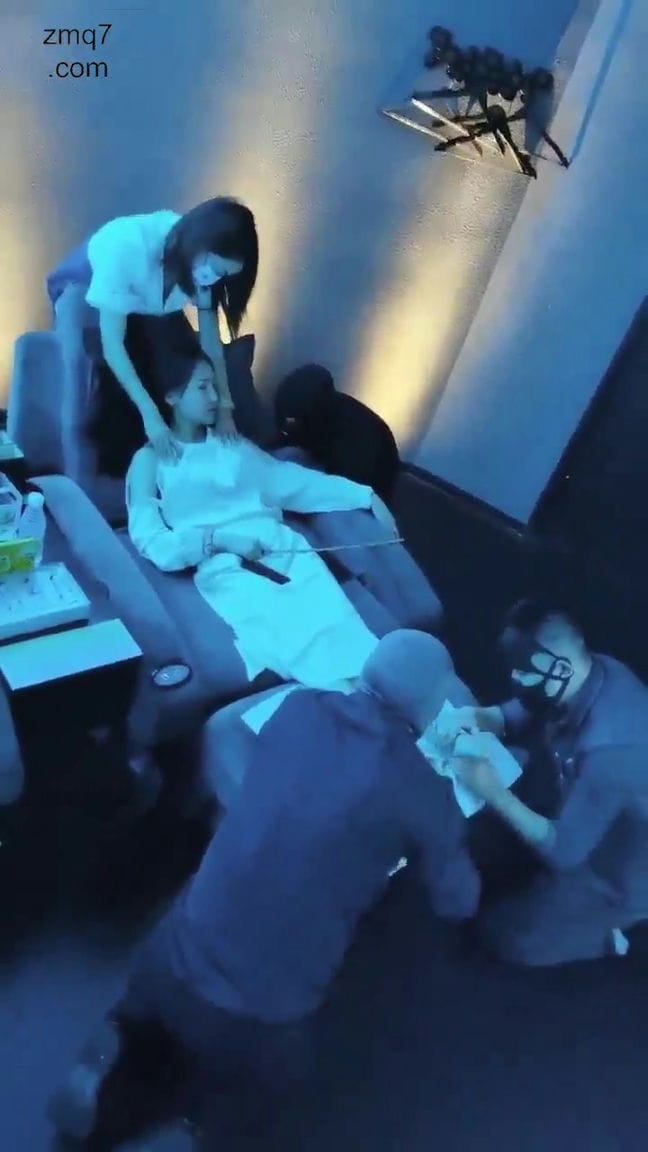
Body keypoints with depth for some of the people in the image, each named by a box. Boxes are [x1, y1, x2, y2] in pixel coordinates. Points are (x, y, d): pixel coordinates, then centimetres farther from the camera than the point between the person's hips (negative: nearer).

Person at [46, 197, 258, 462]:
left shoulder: (202, 262, -25)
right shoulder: (127, 246, -43)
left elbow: (210, 340, -19)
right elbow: (112, 345, -41)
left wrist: (224, 407, -25)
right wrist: (149, 414, -45)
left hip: (147, 300, 5)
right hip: (82, 288, -5)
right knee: (110, 381, -27)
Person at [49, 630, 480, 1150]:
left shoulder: (300, 707, -2)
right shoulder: (424, 791, -13)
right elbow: (458, 903, 4)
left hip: (179, 957, 3)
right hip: (262, 1019, -3)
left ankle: (122, 1056, 12)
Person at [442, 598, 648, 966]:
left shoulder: (608, 751, -43)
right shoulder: (596, 672, -18)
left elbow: (564, 852, -32)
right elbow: (520, 715, -1)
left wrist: (494, 792, -32)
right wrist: (476, 717, -21)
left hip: (616, 870, -8)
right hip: (583, 815, 8)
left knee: (504, 933, -3)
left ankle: (606, 934, 14)